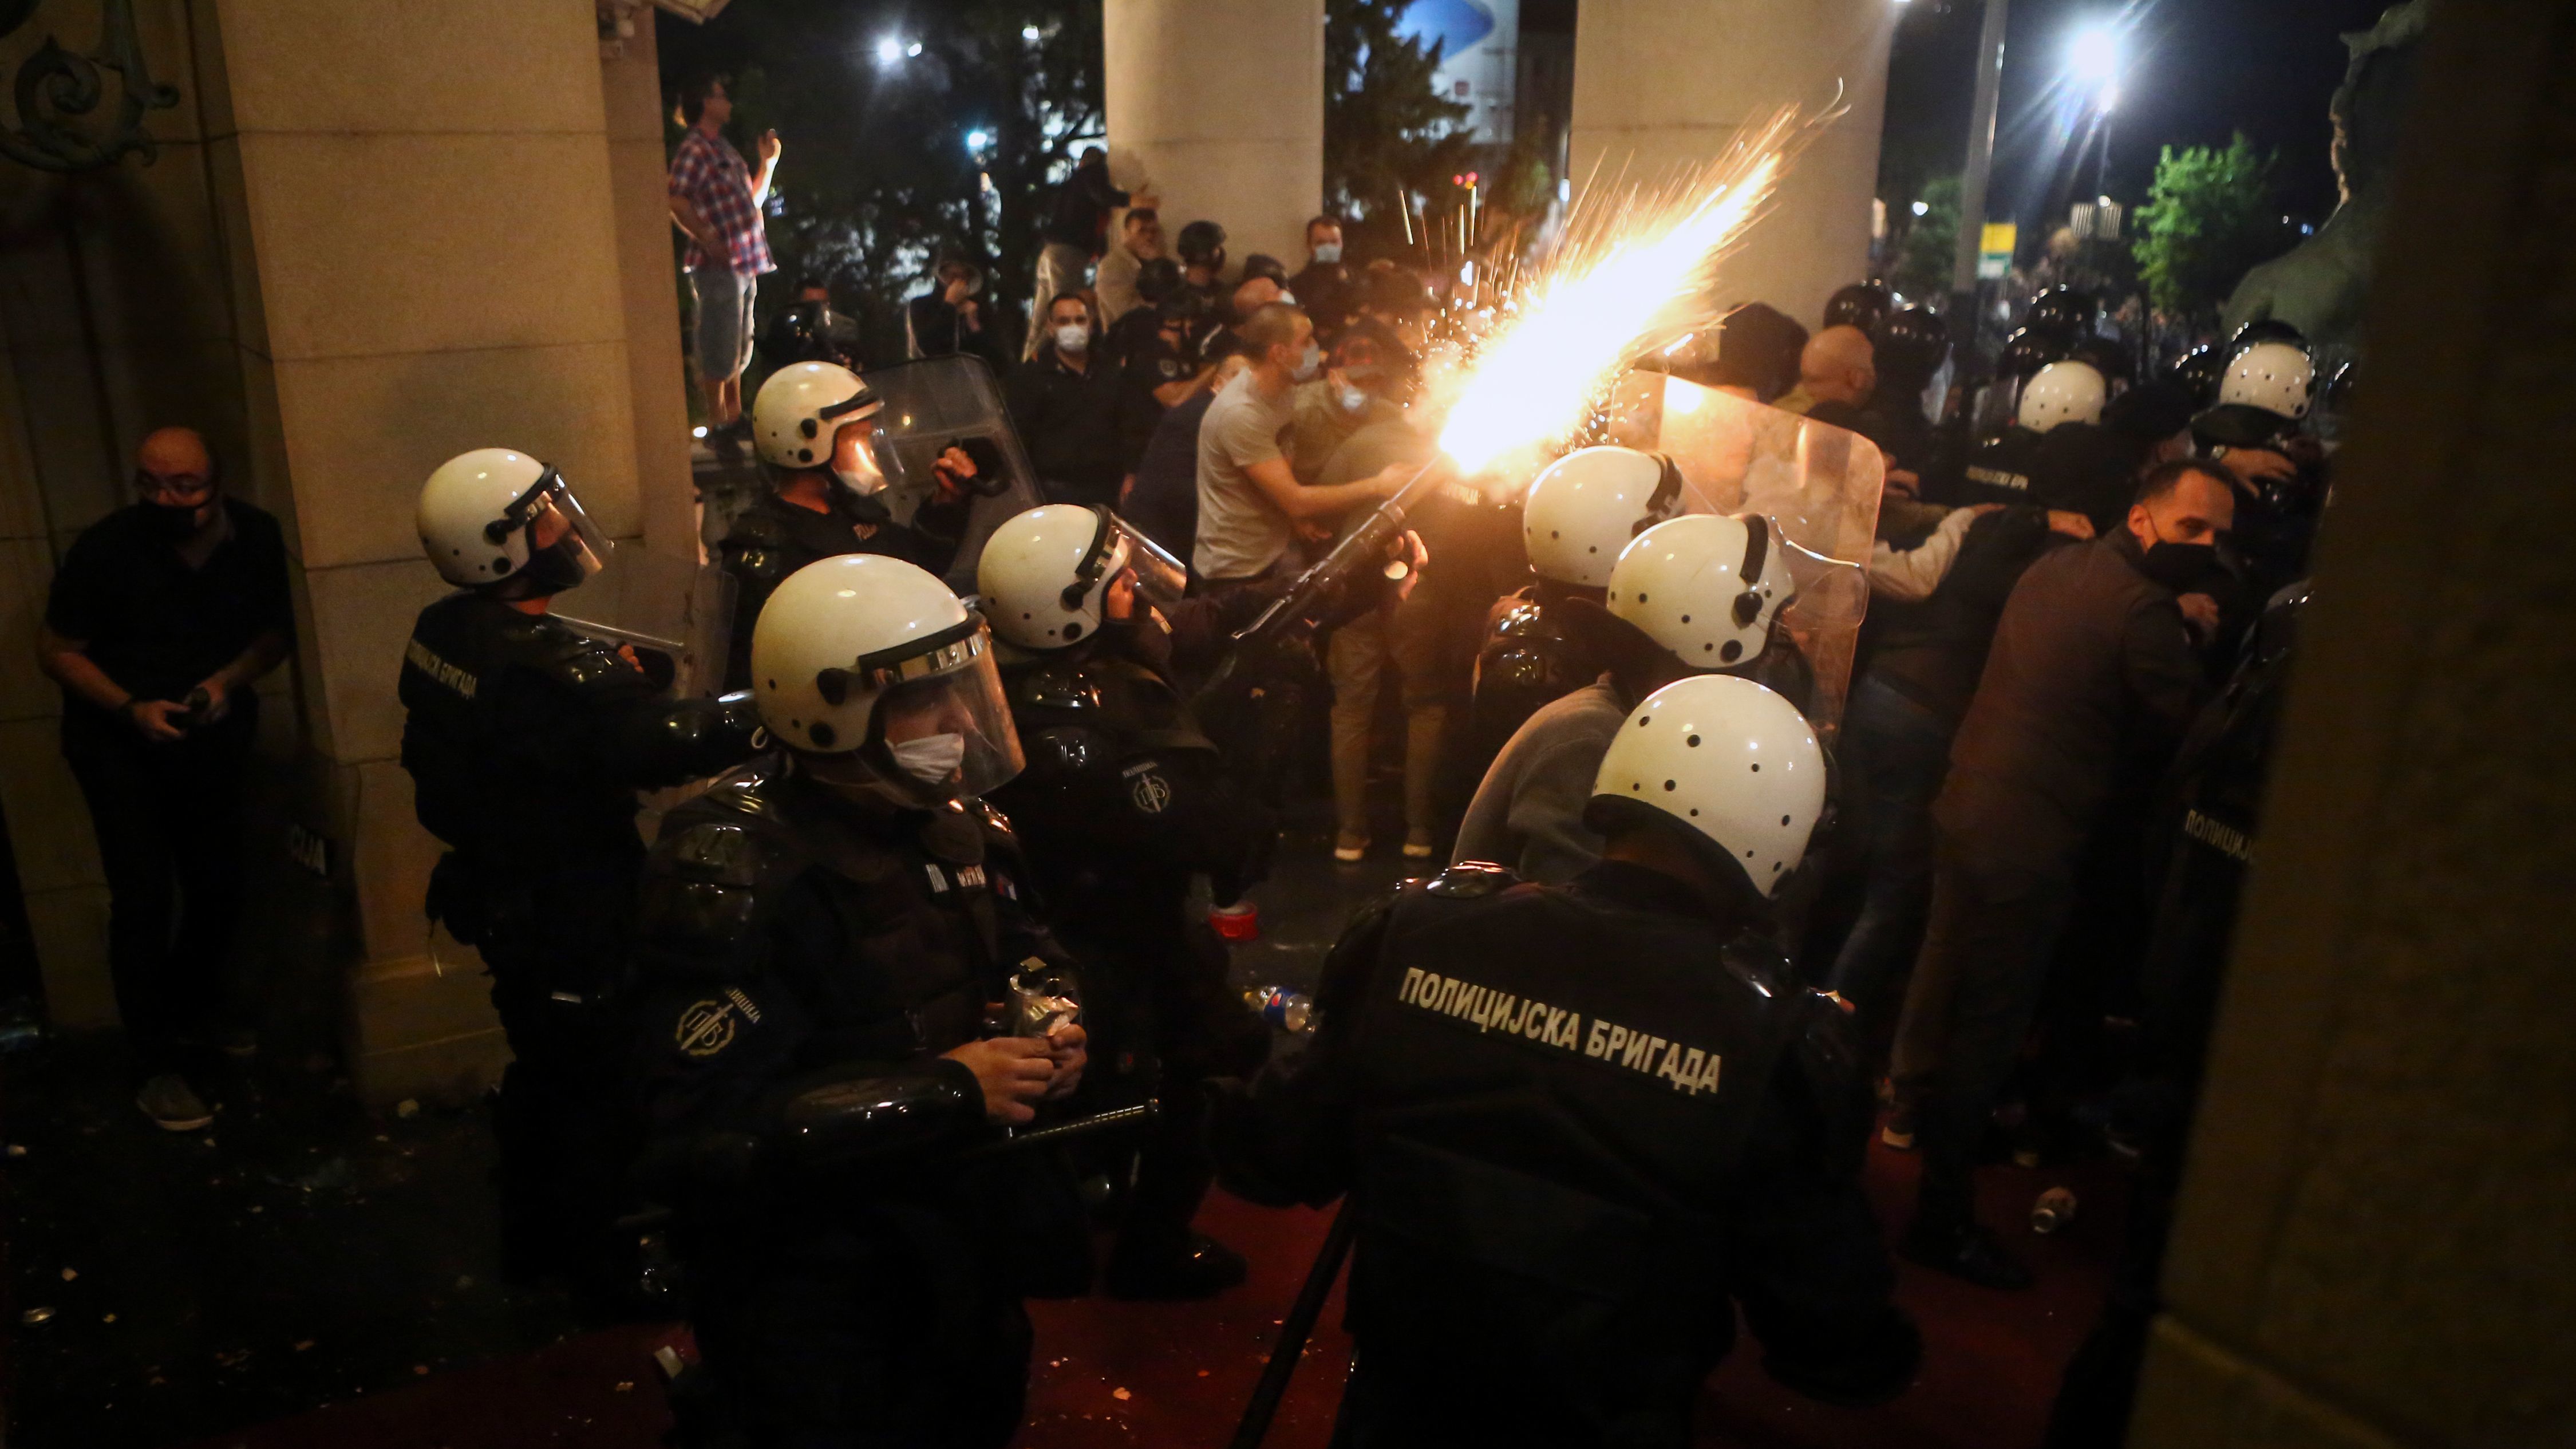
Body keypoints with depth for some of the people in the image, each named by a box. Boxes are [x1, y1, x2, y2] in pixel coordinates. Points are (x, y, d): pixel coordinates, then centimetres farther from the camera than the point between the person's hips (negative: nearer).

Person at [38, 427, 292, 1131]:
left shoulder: (255, 537, -13)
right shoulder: (106, 547, -21)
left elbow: (277, 629, 0)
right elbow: (57, 650, -11)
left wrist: (229, 680, -18)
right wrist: (130, 708, -25)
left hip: (212, 733, 4)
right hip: (117, 738, -4)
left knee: (218, 885, 11)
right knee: (145, 899, -8)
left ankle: (196, 1015, 36)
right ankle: (155, 1067, 2)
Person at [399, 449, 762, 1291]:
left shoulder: (442, 634, -1)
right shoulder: (544, 665, -31)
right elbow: (669, 743, -37)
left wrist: (620, 682, -1)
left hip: (501, 895, 9)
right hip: (569, 916, -9)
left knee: (544, 1068, 25)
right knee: (598, 1088, 7)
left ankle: (532, 1238, 42)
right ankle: (601, 1262, 23)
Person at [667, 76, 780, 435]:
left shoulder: (722, 148, 18)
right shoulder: (694, 149, -11)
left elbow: (752, 199, 24)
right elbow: (676, 203, -21)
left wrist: (768, 162, 16)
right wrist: (708, 240, -20)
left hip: (742, 264, 9)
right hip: (719, 266, -9)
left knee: (739, 347, 16)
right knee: (719, 346, -4)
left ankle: (735, 414, 26)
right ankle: (717, 420, 4)